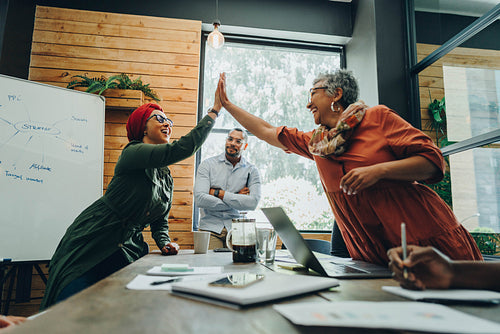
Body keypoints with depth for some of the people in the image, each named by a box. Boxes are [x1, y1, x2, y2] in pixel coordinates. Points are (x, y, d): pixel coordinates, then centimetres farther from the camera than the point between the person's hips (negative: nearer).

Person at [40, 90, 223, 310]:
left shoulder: (167, 180, 11)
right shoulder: (134, 152, -14)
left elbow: (160, 222, 16)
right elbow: (181, 149, -30)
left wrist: (164, 243, -5)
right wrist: (214, 111, -26)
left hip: (128, 252, 7)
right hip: (92, 244, -7)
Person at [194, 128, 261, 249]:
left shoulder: (251, 170, 6)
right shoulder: (208, 164, 3)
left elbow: (253, 202, -10)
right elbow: (199, 199, -10)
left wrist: (218, 193, -9)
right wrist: (236, 198, -7)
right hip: (211, 227, -1)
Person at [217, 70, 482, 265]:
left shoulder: (378, 117, -1)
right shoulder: (315, 143, 12)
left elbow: (433, 161, -7)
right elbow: (266, 131, 20)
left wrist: (378, 170, -21)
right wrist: (226, 103, 24)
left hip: (428, 243, -4)